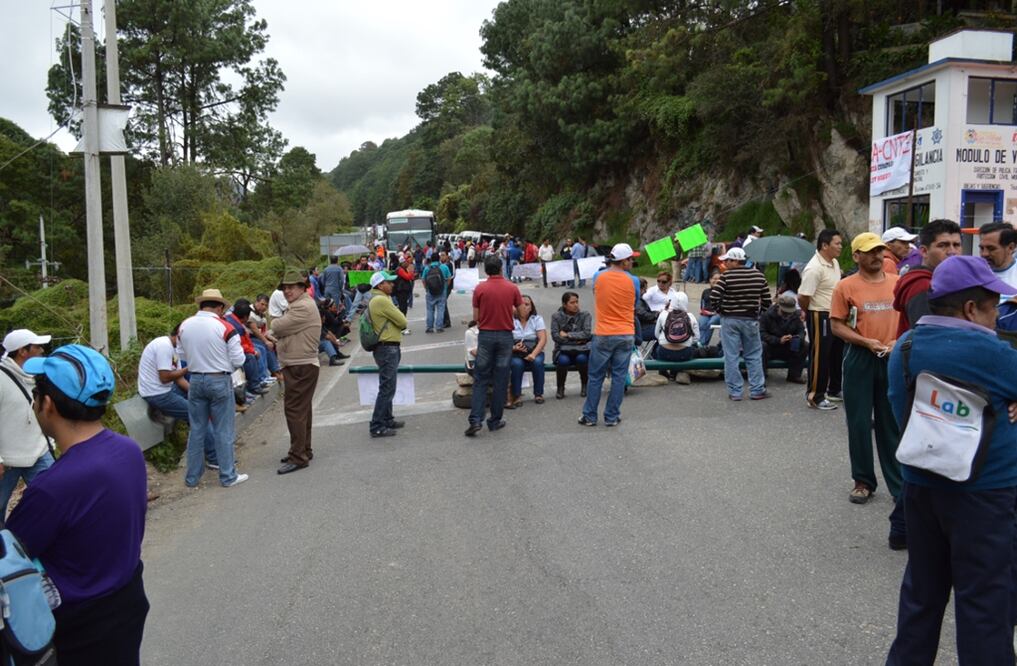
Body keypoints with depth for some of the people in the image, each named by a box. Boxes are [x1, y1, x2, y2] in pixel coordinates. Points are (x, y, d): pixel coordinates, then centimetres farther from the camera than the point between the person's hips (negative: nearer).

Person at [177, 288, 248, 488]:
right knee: (223, 431, 5)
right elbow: (238, 361, -9)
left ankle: (192, 477, 22)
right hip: (219, 381, -4)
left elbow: (182, 355, 10)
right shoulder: (225, 328, -14)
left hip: (195, 380, 4)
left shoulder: (184, 326, -1)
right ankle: (228, 476, 13)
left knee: (196, 430, 14)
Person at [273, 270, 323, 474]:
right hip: (297, 367, 11)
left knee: (294, 410, -11)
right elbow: (278, 331, 17)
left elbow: (277, 327, -18)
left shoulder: (303, 307, -17)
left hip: (301, 367, -11)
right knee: (302, 410, 17)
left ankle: (298, 457, -8)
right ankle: (304, 451, 27)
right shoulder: (300, 305, 19)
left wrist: (276, 323, 3)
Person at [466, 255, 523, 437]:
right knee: (501, 381, 8)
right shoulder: (512, 288, -4)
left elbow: (476, 317, -2)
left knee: (480, 380, 6)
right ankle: (495, 421, 14)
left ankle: (475, 420, -4)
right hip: (505, 335, 1)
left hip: (485, 335, 0)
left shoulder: (480, 289, -6)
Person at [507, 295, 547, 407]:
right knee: (517, 364, -33)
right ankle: (516, 396, -20)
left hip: (534, 352, 1)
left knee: (537, 362, -31)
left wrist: (533, 354, -22)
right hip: (515, 354, -1)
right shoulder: (511, 321, 1)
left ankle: (538, 394, -13)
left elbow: (543, 339, -7)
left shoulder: (537, 319, 4)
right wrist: (514, 348, -26)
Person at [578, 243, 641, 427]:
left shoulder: (598, 277, -4)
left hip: (603, 335, 0)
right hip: (626, 335, 0)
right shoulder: (633, 281, -6)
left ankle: (589, 416, 15)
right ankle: (612, 416, 13)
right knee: (619, 377, 8)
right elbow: (635, 304, 8)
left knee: (595, 377, 9)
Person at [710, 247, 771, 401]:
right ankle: (757, 390, 15)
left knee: (731, 357, 4)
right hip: (751, 320, 3)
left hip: (729, 320, -3)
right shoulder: (758, 275, 2)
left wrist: (721, 310, -2)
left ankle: (735, 392, 7)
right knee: (754, 356, 13)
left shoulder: (727, 276, -11)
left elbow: (713, 297, -18)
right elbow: (766, 301, 3)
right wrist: (757, 312, 15)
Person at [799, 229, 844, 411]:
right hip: (820, 317, -9)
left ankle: (834, 391, 32)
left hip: (835, 316, 9)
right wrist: (810, 314, -6)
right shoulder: (814, 268, -22)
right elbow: (803, 297, -23)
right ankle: (815, 396, 7)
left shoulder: (835, 263, 9)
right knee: (820, 357, -2)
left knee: (837, 354, 18)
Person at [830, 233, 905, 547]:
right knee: (859, 422, 6)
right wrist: (867, 342, -15)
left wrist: (899, 342, -5)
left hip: (893, 359, 2)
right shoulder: (846, 286, -4)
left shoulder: (898, 282, 5)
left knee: (892, 424, 8)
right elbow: (837, 325, -5)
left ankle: (899, 486, 17)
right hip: (860, 359, -2)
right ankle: (863, 481, 20)